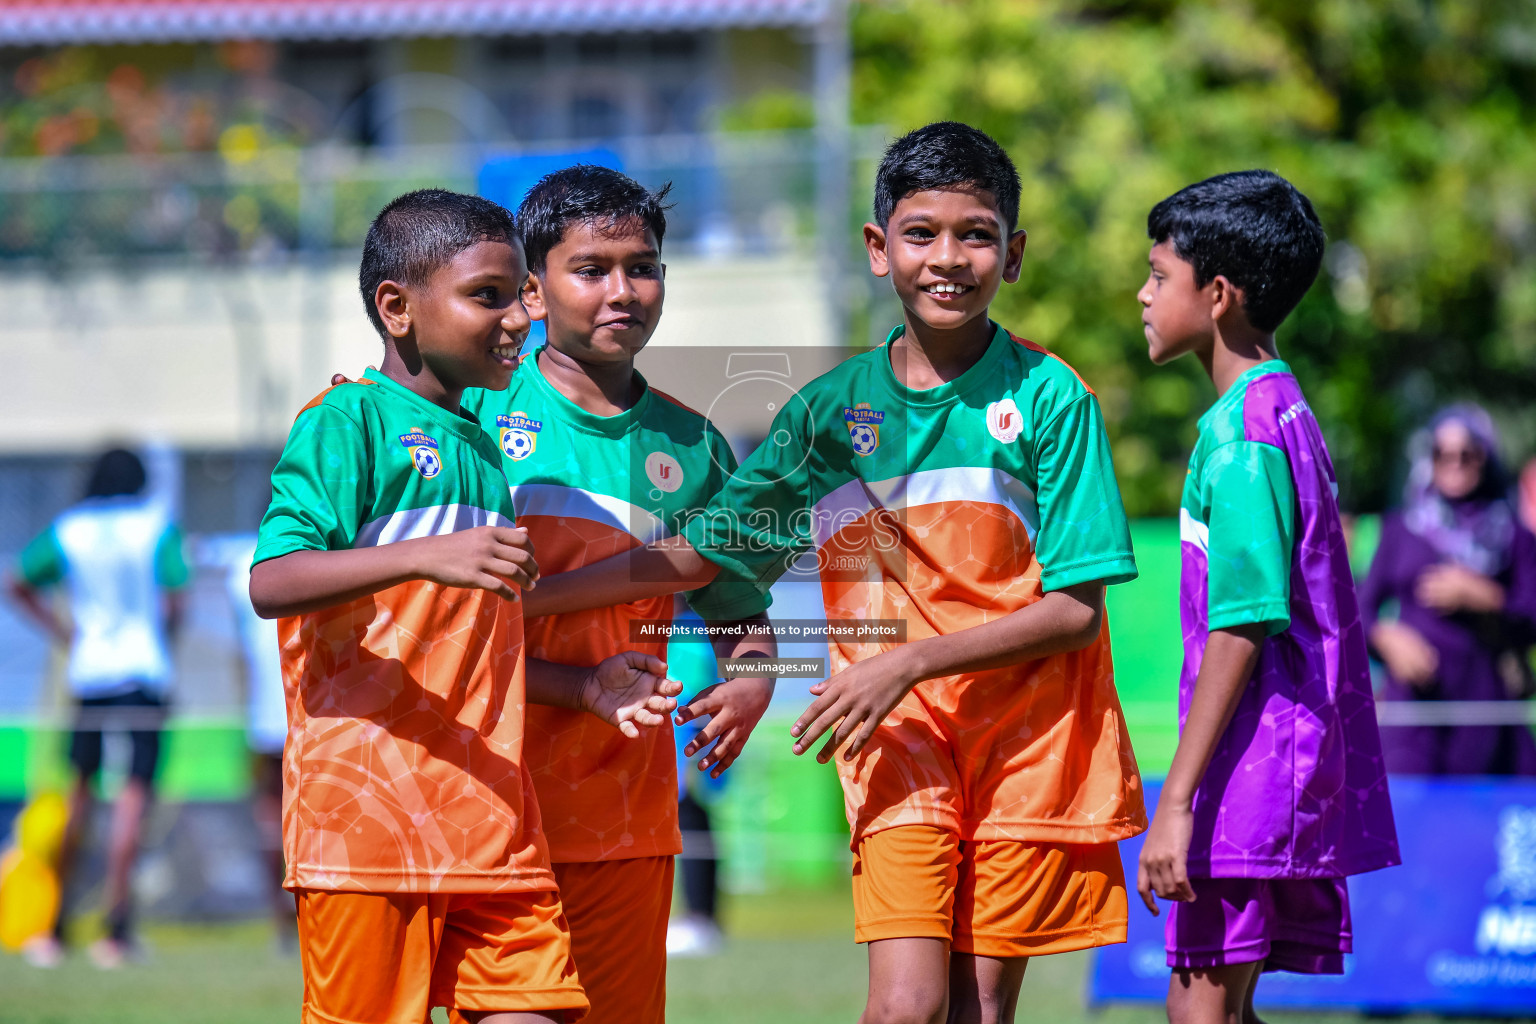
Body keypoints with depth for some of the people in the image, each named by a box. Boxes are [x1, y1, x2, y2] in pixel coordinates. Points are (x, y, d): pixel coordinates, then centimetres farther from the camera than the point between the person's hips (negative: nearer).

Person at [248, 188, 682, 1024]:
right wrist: (427, 556, -28)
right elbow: (271, 583, -17)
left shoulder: (479, 449, 22)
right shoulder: (351, 418, -3)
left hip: (487, 815, 7)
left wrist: (586, 686, 14)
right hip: (367, 809, -7)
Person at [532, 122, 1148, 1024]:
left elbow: (1075, 610, -8)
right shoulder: (834, 408, 5)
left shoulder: (1051, 398, -5)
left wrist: (911, 661, -16)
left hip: (1028, 741, -1)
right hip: (899, 742, 1)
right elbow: (700, 553, 12)